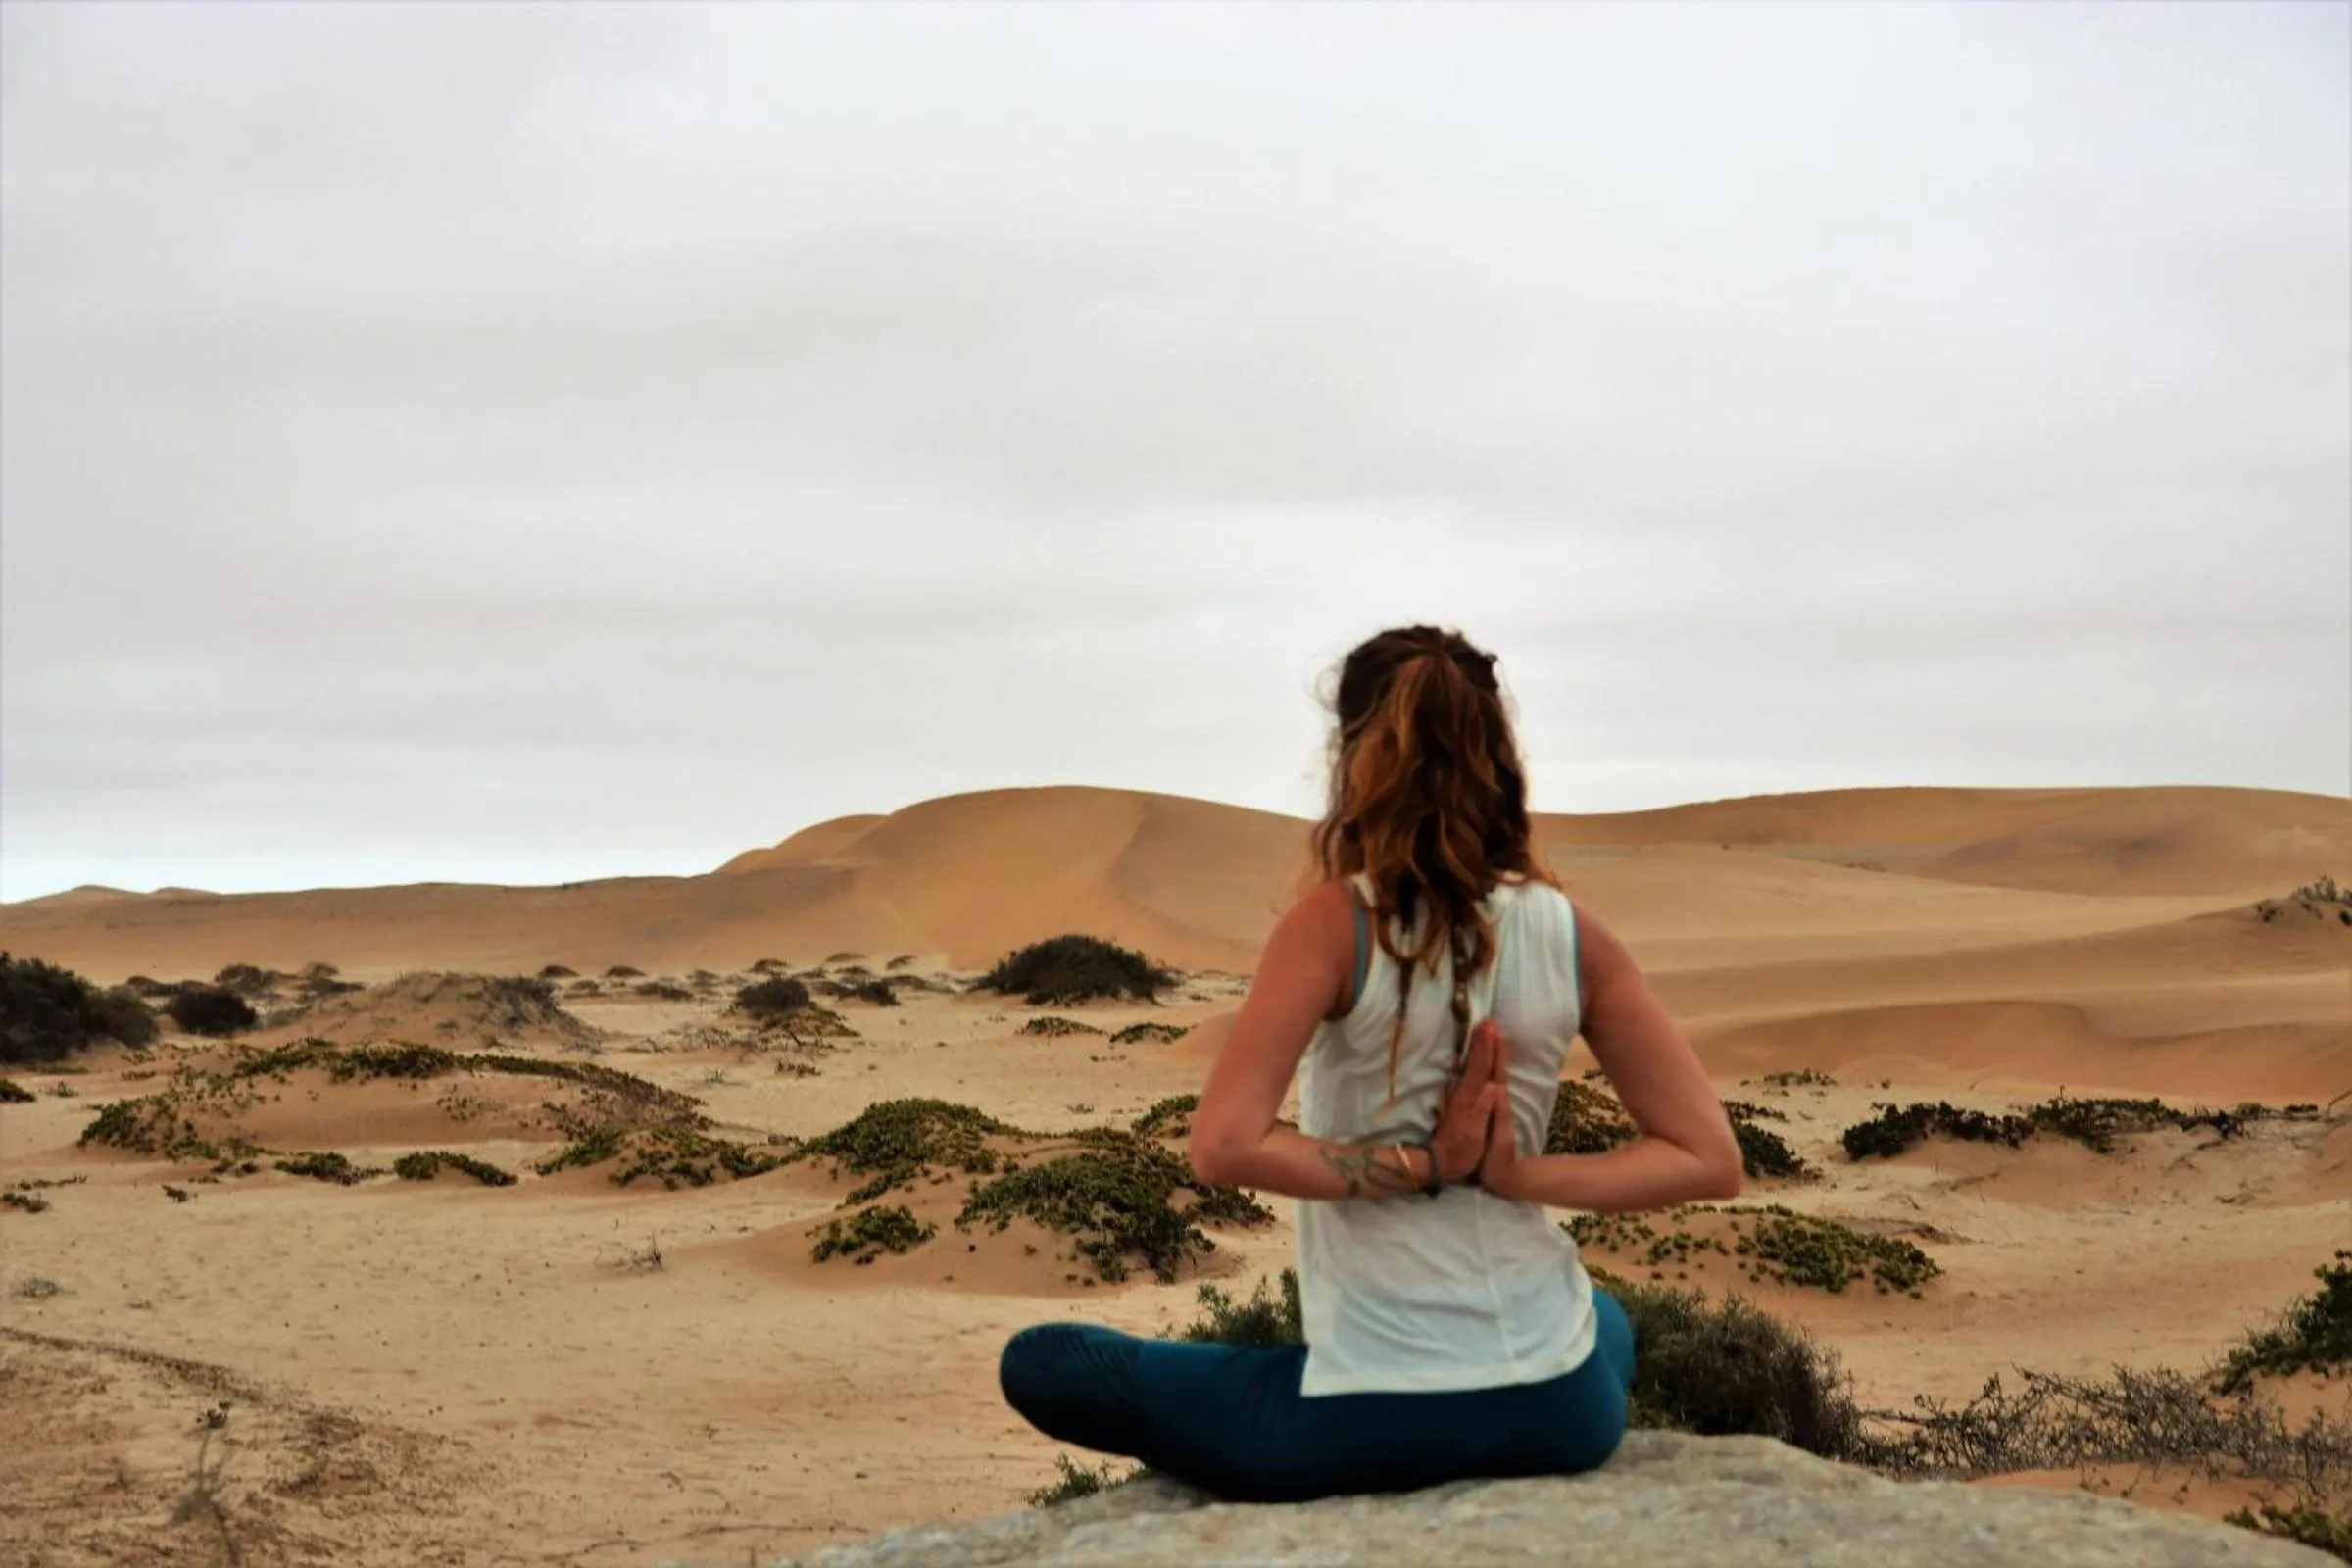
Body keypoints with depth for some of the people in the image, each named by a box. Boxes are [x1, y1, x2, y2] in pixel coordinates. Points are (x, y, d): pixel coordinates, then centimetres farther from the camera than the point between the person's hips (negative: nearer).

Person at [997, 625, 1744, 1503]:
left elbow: (1224, 1146, -22)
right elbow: (1707, 1159, -1)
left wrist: (1415, 1166, -13)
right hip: (1558, 1407, 5)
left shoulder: (1336, 923, -13)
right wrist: (1518, 1174, -8)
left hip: (1374, 1419, -5)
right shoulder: (1573, 936, -3)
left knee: (1037, 1364, 14)